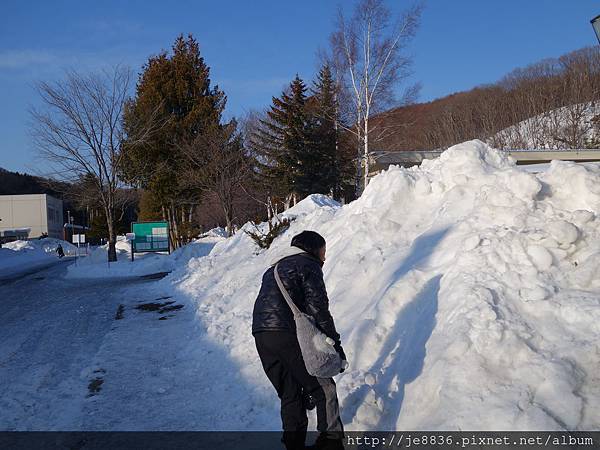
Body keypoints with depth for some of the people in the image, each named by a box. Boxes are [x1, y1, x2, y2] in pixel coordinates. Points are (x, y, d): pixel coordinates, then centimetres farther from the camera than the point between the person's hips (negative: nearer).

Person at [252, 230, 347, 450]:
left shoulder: (273, 269, 29)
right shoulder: (308, 265, 4)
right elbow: (318, 308, -7)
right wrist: (336, 345, -3)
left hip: (260, 335, 8)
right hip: (288, 333, -8)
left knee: (290, 394, 17)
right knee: (323, 388, 4)